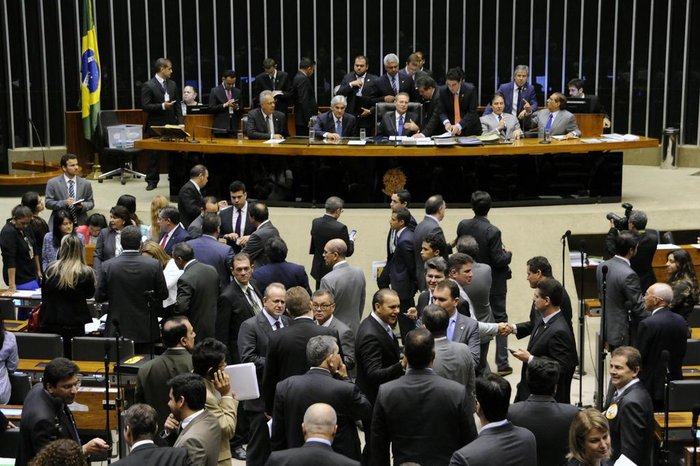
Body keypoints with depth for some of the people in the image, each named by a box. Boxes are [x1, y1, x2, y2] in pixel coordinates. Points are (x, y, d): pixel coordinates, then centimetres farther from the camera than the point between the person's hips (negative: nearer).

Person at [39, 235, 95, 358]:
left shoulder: (50, 269, -3)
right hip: (74, 325, -3)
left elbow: (44, 294, 10)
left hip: (49, 324, 3)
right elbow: (89, 295, 6)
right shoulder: (86, 273, -13)